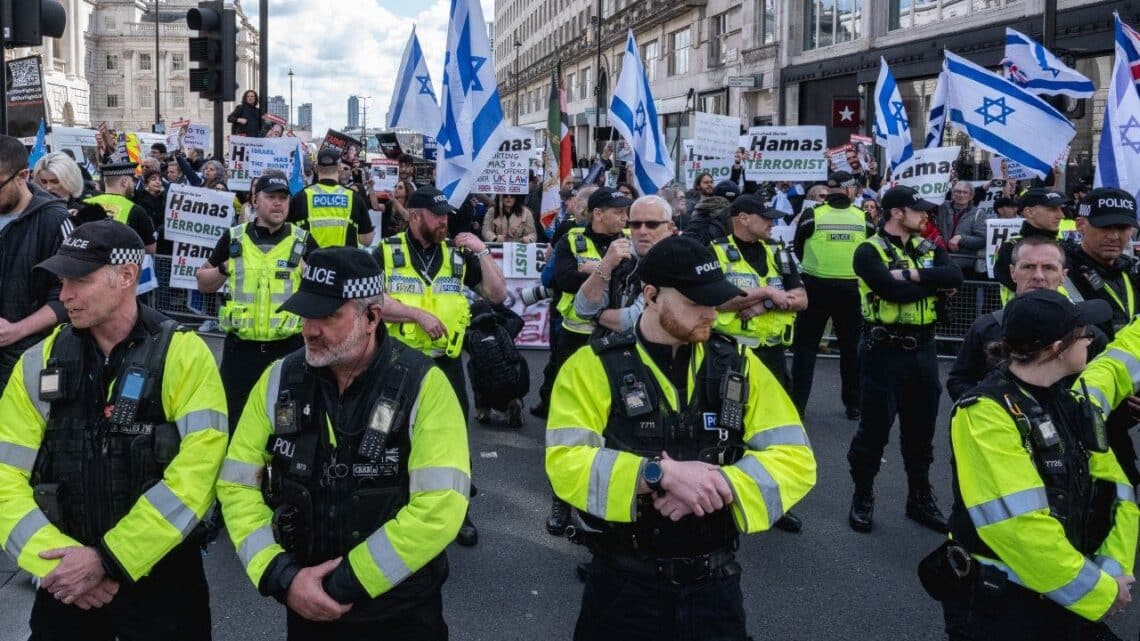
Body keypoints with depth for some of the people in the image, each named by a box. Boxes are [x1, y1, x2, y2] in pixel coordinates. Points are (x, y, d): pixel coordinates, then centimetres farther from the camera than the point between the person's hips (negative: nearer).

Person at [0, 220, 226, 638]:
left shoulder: (183, 355, -12)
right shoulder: (39, 363, 0)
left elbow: (194, 477, -19)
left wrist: (108, 559, -17)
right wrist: (55, 560, -13)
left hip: (162, 575, -3)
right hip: (67, 578, 3)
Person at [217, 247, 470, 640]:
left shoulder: (423, 386, -16)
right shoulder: (280, 380, -4)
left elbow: (438, 509, -22)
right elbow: (238, 485, 0)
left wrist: (343, 585, -19)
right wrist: (280, 576, -12)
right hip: (307, 607, 3)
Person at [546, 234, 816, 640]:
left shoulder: (738, 365, 2)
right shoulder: (594, 367, -7)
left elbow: (794, 459, -4)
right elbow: (565, 464, -17)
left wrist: (718, 484, -20)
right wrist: (662, 472, -27)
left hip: (713, 581, 2)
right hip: (622, 581, -2)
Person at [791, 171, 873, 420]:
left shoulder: (812, 215, -7)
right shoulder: (863, 218, -3)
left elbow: (798, 250, 6)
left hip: (816, 287, -1)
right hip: (851, 289, 1)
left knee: (806, 346, 7)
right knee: (851, 347, 14)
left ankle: (797, 404, 5)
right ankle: (853, 405, 20)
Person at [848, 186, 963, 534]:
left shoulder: (928, 248, 10)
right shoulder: (869, 251, -9)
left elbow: (955, 276, -9)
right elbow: (895, 290, -23)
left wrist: (911, 274, -18)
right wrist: (931, 282, -9)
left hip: (923, 348, 6)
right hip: (885, 349, -6)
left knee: (921, 426, 14)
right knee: (875, 426, 2)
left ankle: (920, 497, 28)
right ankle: (862, 497, 18)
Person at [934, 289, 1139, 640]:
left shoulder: (1079, 398, 2)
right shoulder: (986, 414, -21)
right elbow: (1019, 525, -27)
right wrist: (1101, 591, -17)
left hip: (1068, 600, 7)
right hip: (998, 604, -7)